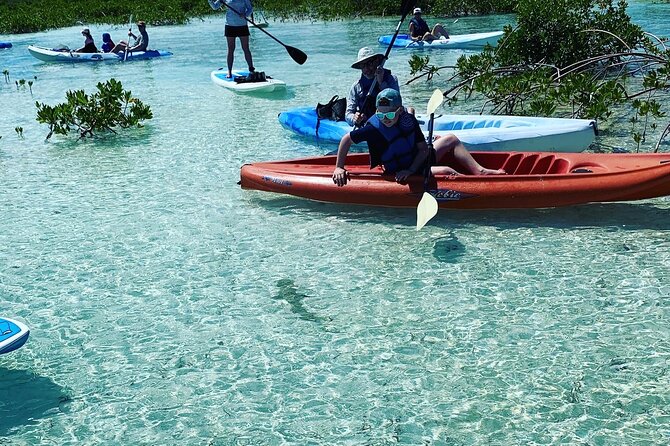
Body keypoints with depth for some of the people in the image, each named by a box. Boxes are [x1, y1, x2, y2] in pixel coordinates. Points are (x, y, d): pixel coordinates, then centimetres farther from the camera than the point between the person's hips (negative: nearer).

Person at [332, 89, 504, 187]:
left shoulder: (408, 119, -9)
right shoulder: (374, 129, -25)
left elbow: (424, 150, -6)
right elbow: (346, 139, -14)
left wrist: (411, 170, -21)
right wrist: (339, 168, -14)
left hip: (418, 162, 7)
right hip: (400, 174, -7)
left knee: (451, 139, 11)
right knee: (446, 171, -26)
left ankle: (479, 171, 5)